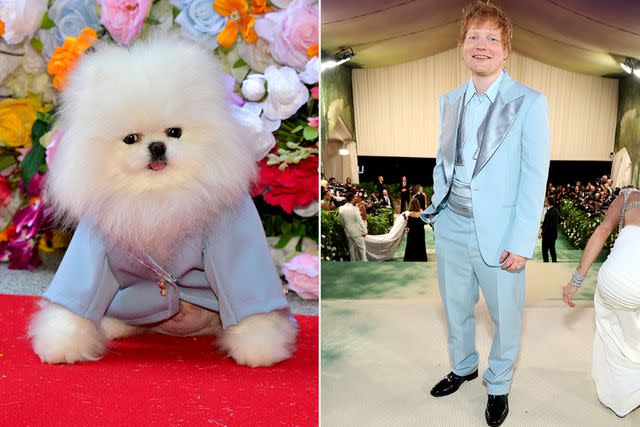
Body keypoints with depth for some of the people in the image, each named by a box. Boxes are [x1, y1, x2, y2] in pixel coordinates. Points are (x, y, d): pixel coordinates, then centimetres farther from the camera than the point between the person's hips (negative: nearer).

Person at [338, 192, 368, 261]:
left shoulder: (341, 209, -5)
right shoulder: (355, 209, -21)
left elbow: (341, 222, 5)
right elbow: (360, 221, -18)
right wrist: (364, 231, -8)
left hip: (348, 232, 5)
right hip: (357, 232, -5)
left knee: (351, 248, 15)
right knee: (362, 248, 6)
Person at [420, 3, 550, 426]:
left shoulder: (529, 103, -10)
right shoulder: (449, 101, 6)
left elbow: (535, 177, -12)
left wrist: (521, 243, -15)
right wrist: (437, 205, 1)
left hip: (499, 234, -4)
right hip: (451, 227, 5)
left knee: (505, 316, 12)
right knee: (456, 308, 21)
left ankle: (499, 386, 35)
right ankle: (463, 367, 45)